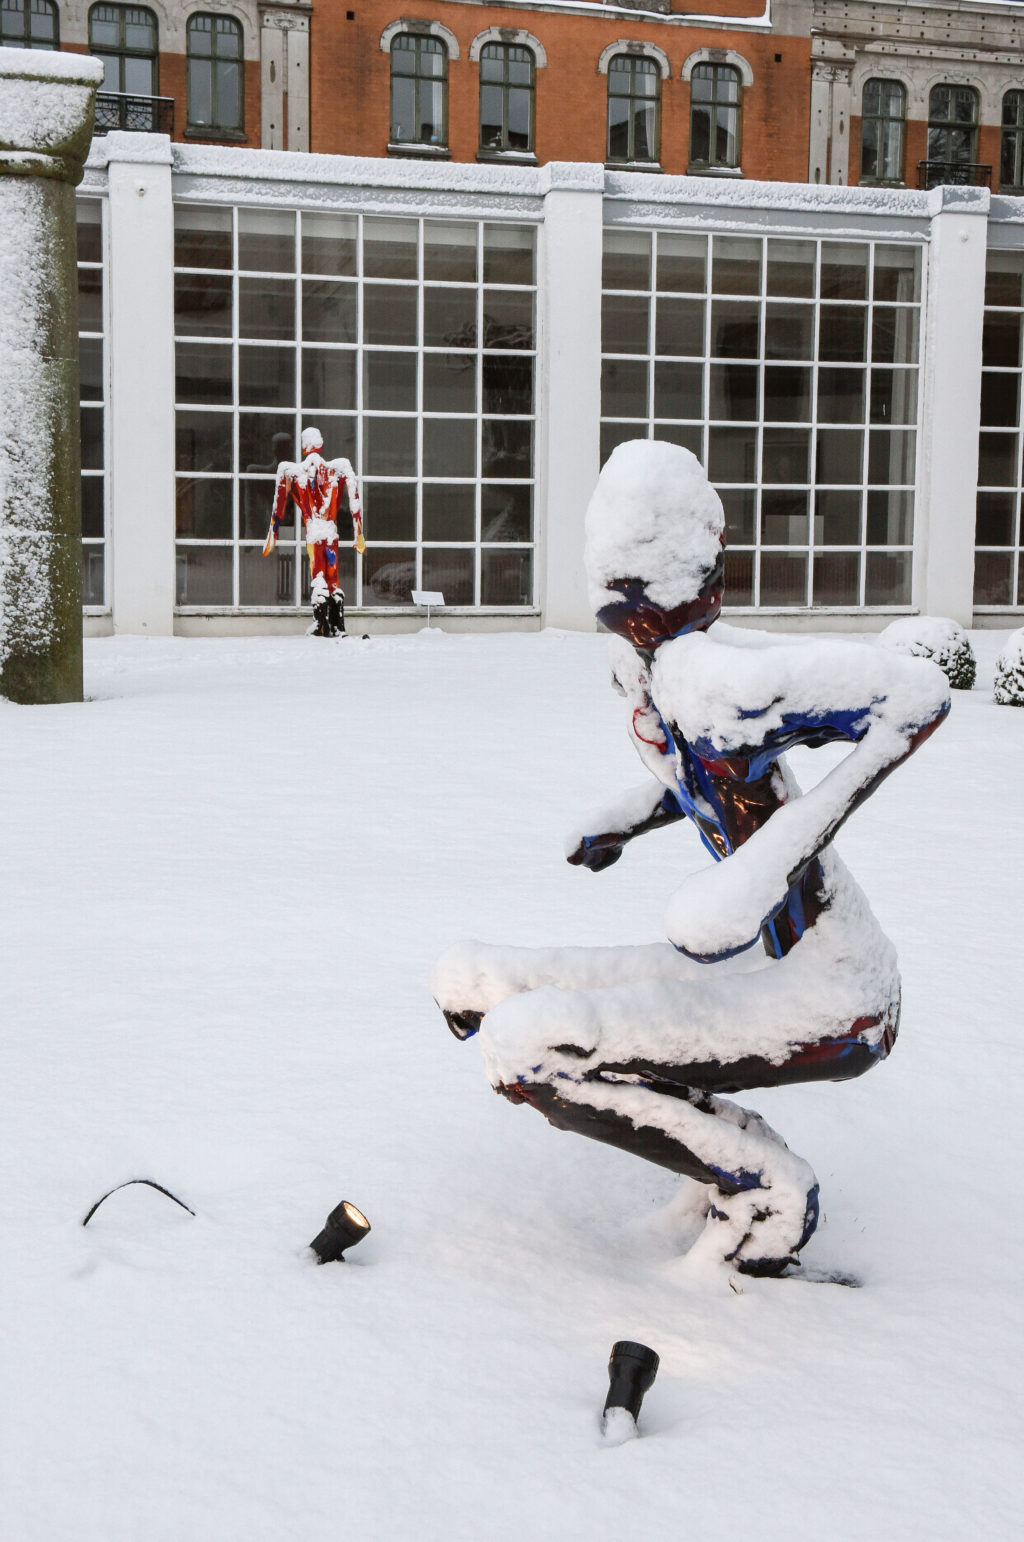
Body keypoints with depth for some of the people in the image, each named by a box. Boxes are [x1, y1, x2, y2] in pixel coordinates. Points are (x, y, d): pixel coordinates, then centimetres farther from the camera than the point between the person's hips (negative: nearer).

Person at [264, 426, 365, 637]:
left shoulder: (290, 471, 2)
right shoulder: (339, 467, 3)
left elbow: (280, 505, 6)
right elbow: (353, 501, 4)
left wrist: (273, 533, 13)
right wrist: (358, 534, 8)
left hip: (312, 531, -1)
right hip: (332, 531, 1)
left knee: (318, 578, 0)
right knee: (334, 579, 10)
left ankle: (322, 626, -7)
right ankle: (339, 627, 8)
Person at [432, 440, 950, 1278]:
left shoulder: (707, 672, -22)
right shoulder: (638, 659, 4)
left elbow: (920, 690, -22)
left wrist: (783, 844, -29)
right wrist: (627, 818, 7)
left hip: (831, 996, -9)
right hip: (750, 968, 9)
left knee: (523, 1045, -22)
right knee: (470, 984, 9)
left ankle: (763, 1187, -4)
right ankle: (733, 1145, 9)